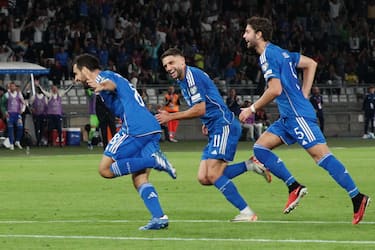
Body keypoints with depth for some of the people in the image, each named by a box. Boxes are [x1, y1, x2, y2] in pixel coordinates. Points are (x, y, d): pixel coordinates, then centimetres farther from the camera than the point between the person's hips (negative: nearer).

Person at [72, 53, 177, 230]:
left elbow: (111, 84, -23)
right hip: (152, 129, 9)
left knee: (105, 169, -5)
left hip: (135, 128, -9)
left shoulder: (102, 76, 2)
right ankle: (159, 217, -9)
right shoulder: (114, 76, 30)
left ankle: (153, 161, -15)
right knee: (139, 178, 8)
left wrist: (101, 87, -45)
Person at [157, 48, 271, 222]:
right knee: (204, 178, 0)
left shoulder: (192, 75, -11)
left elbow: (200, 109, -16)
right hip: (215, 131, 10)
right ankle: (250, 165, 7)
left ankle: (247, 213, -12)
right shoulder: (182, 80, 20)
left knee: (213, 175, -16)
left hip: (224, 126, -10)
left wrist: (170, 117, -10)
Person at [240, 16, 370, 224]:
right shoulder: (279, 52, 18)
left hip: (298, 115, -10)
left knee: (321, 155, -14)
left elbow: (275, 90, -20)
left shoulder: (267, 55, -11)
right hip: (288, 117, 10)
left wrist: (252, 109, -9)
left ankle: (357, 197, -16)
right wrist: (304, 95, 19)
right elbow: (311, 64, 24)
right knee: (260, 148, 6)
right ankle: (294, 186, 2)